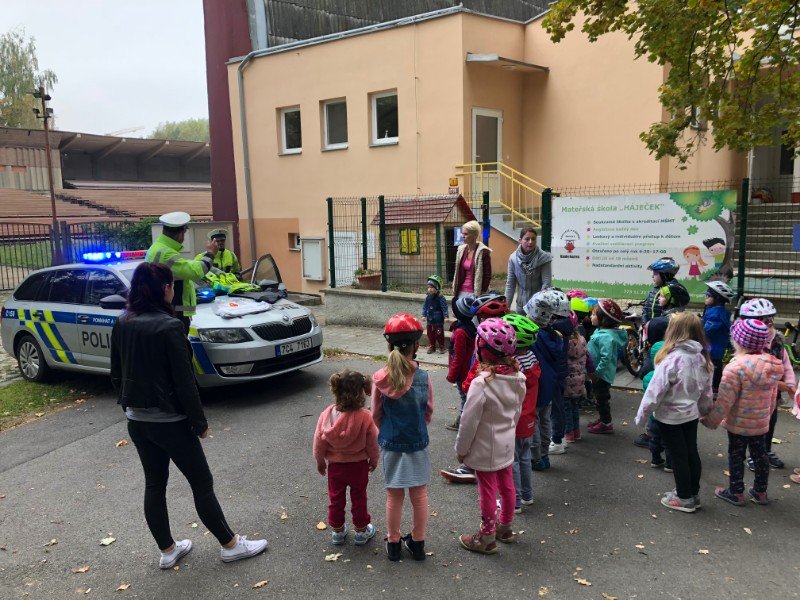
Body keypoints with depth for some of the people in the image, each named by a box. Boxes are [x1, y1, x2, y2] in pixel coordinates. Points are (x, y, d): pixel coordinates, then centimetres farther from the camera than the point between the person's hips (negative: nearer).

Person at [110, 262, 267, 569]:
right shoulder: (169, 326, -21)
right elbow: (183, 381, -20)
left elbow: (116, 375, 9)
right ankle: (230, 545, 20)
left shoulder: (122, 324, 0)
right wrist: (200, 422, -10)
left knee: (154, 484, 17)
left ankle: (167, 551, 30)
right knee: (202, 483, 7)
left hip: (137, 421, 7)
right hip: (170, 422, -7)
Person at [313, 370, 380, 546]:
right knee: (359, 499, 17)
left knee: (336, 499, 19)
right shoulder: (365, 417, -24)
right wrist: (374, 460, 7)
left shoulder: (327, 415, -16)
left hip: (334, 465, 2)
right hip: (358, 465, -2)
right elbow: (373, 443, -12)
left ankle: (337, 531, 34)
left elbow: (319, 443, -6)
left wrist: (320, 461, 11)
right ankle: (361, 531, 31)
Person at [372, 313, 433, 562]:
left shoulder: (380, 379, -15)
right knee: (419, 495, 15)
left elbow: (376, 415, -4)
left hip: (390, 445, 0)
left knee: (394, 497, 14)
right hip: (418, 444, 0)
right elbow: (429, 412, -2)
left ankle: (393, 544, 28)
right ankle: (417, 543, 29)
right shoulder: (423, 377, -15)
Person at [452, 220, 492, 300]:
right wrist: (455, 290, 11)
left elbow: (487, 276, -9)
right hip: (461, 292, 6)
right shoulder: (461, 250, 11)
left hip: (475, 293, -6)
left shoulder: (483, 252, -9)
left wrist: (481, 293, -13)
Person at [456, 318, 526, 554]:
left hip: (485, 449, -7)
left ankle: (487, 537, 24)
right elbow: (517, 411, 6)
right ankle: (505, 527, 41)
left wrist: (461, 448, -8)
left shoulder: (481, 384, -30)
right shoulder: (518, 379, -8)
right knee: (506, 485, 21)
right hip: (507, 444, 7)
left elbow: (469, 421, -22)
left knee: (488, 491, 8)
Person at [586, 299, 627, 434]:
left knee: (602, 398, 4)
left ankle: (606, 423, 18)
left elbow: (606, 357, -31)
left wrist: (597, 372, -25)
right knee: (600, 397, 21)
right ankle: (603, 419, 35)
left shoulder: (606, 336, -26)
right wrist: (594, 372, 17)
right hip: (598, 373, 10)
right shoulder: (601, 331, 5)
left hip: (602, 374, -10)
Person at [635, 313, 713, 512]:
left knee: (678, 456, 5)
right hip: (691, 414, 7)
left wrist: (642, 414, -11)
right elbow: (706, 391, 9)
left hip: (670, 416, -7)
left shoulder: (671, 358, -24)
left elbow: (655, 390, -21)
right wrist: (703, 410, 24)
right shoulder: (702, 358, -1)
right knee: (691, 453, 17)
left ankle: (685, 499, 17)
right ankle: (693, 493, 30)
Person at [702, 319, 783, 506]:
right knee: (759, 454, 19)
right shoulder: (771, 364, -3)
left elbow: (725, 400, -23)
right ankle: (760, 492, 33)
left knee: (736, 455, 9)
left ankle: (736, 493, 21)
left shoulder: (736, 366, -25)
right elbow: (773, 394, 10)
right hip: (761, 421, 6)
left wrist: (711, 420, -12)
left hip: (739, 423, -6)